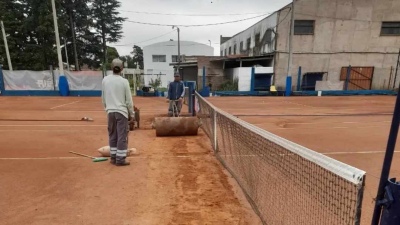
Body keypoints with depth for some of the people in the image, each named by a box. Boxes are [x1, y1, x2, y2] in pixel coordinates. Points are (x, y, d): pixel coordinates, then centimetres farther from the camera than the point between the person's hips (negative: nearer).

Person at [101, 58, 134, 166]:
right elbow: (129, 100, -7)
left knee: (112, 135, 15)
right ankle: (120, 159, 6)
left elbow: (103, 98, 9)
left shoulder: (105, 80, 2)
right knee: (122, 136, 2)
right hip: (122, 111, -4)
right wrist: (132, 114, 2)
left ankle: (113, 157, 23)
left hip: (110, 111, 4)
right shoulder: (124, 81, -9)